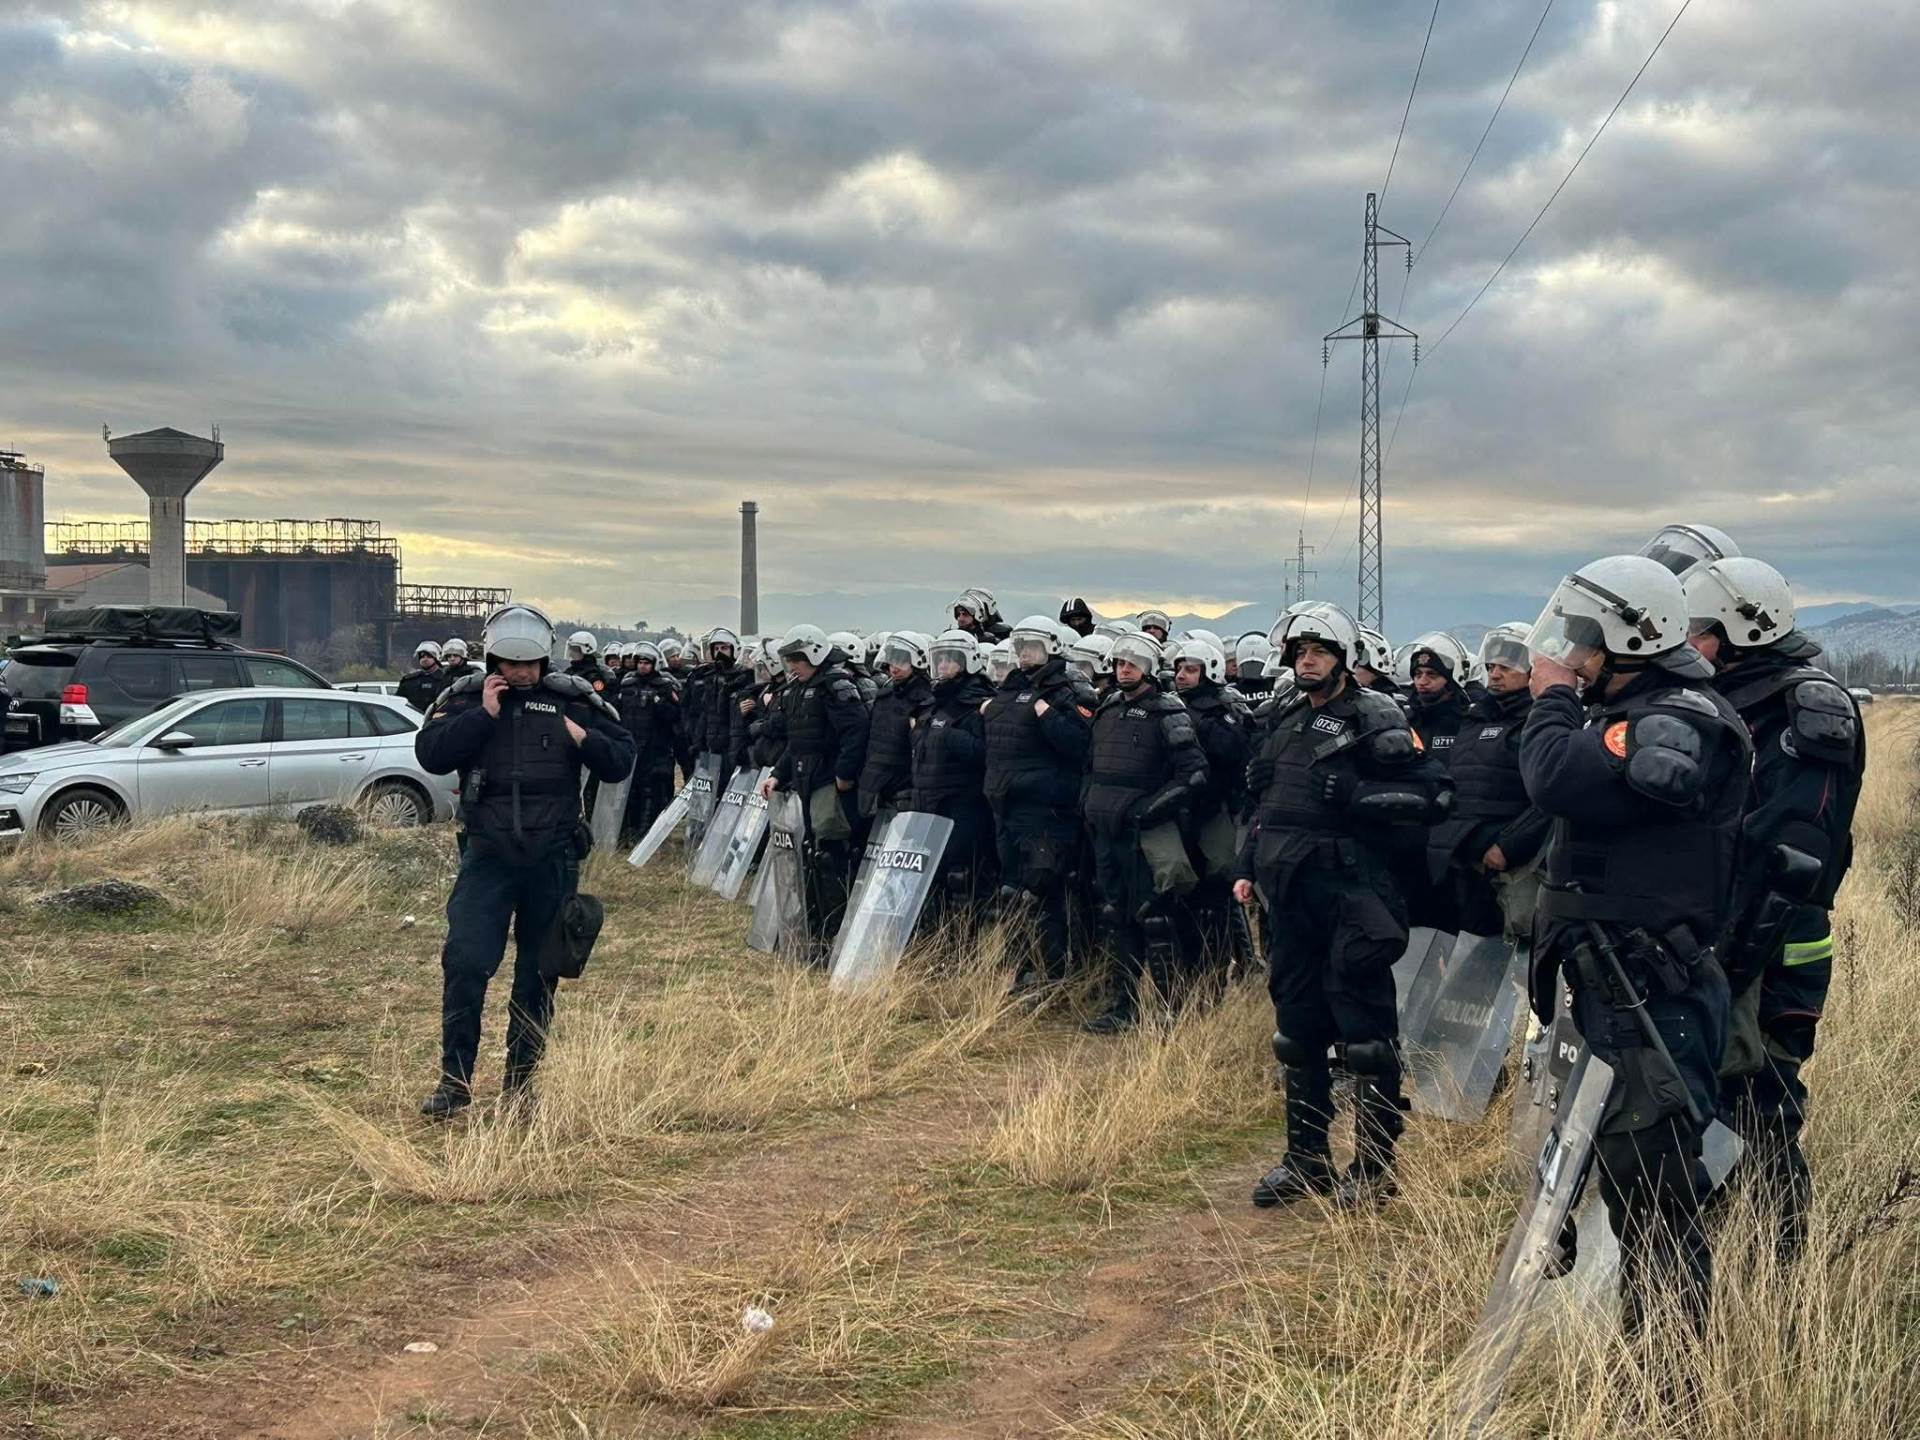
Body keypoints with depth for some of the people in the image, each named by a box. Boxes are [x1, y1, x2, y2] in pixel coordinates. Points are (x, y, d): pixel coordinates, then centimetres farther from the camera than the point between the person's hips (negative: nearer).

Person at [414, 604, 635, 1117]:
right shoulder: (465, 699, 2)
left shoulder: (573, 701, 5)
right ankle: (455, 1080, 0)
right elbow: (430, 754, -11)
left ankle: (521, 1080, 20)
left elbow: (620, 763, 6)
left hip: (552, 859, 1)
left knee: (539, 973, 8)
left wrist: (584, 738, -13)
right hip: (487, 856, -1)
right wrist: (483, 715, -15)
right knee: (465, 964, -10)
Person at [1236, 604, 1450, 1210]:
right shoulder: (1288, 719, 16)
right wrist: (1247, 867, 19)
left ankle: (1374, 1165, 6)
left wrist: (1359, 793, -19)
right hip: (1289, 888, 7)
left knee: (1363, 1025, -3)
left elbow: (1432, 793, -12)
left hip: (1348, 887, -7)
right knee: (1296, 1022, 12)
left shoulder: (1375, 719, -5)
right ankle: (1306, 1158, 23)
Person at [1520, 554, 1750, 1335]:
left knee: (1653, 1194, -6)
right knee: (1624, 1180, 19)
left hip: (1653, 1003, -11)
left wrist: (1551, 698, -14)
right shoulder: (1626, 712, 15)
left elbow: (1559, 782, -28)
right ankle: (1641, 1346, 32)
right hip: (1611, 990, 11)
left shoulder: (1681, 723, -18)